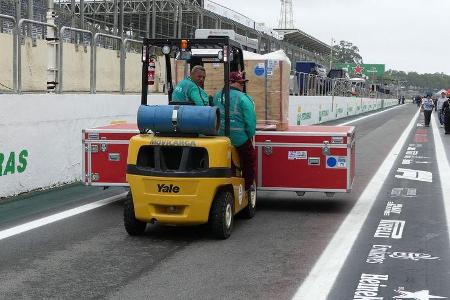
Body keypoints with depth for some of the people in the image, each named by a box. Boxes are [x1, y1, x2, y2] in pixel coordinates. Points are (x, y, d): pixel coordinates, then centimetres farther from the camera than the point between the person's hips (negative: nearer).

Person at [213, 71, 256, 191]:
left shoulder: (217, 96, 6)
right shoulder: (243, 98, -11)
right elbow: (250, 120, -14)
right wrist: (250, 135, 0)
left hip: (219, 138, 5)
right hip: (239, 138, -5)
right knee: (250, 159, 16)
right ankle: (247, 185, 21)